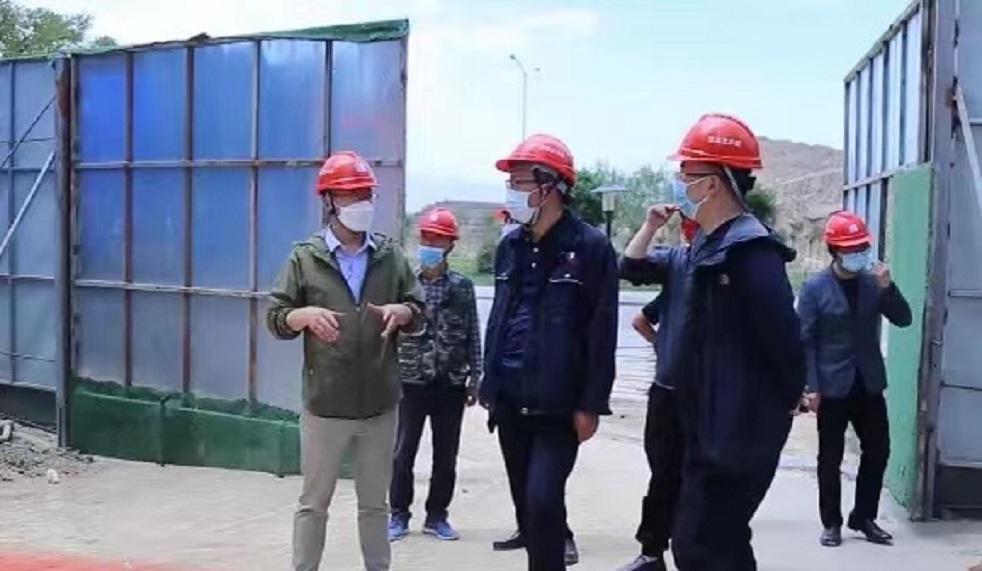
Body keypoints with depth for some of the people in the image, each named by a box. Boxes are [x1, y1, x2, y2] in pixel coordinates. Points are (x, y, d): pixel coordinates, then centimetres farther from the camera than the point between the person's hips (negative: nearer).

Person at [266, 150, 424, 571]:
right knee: (314, 503, 9)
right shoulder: (305, 257, -2)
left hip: (379, 405, 2)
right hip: (324, 406, -2)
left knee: (375, 503, 15)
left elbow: (418, 312, 9)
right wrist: (305, 315, -23)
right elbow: (275, 317, -3)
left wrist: (400, 311, -13)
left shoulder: (390, 255, 5)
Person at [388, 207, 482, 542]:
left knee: (446, 455, 9)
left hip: (451, 384, 1)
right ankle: (399, 515, 19)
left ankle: (436, 516, 22)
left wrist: (474, 379, 2)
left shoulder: (463, 287, 2)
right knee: (403, 453, 4)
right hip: (411, 382, -1)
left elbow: (472, 336, 4)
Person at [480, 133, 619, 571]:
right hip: (510, 399, 6)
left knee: (542, 501, -14)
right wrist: (489, 385, 13)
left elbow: (602, 334, -10)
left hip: (558, 404, -6)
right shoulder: (511, 246, 9)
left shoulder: (590, 246, -9)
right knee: (524, 499, 14)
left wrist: (590, 405, -12)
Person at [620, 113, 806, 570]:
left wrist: (786, 400, -10)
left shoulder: (750, 253, -20)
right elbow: (632, 270, 23)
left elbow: (784, 339, -24)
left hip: (739, 433, -10)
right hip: (710, 427, 10)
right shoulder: (709, 244, 11)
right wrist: (650, 227, 10)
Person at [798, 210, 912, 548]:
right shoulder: (814, 288, -7)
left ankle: (864, 518, 23)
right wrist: (811, 387, -14)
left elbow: (903, 319, 1)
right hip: (833, 387, -4)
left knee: (878, 451, 8)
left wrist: (888, 287, -14)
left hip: (868, 384, 4)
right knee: (830, 458, 5)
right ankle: (832, 523, 18)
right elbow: (806, 341, -8)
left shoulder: (873, 282, 5)